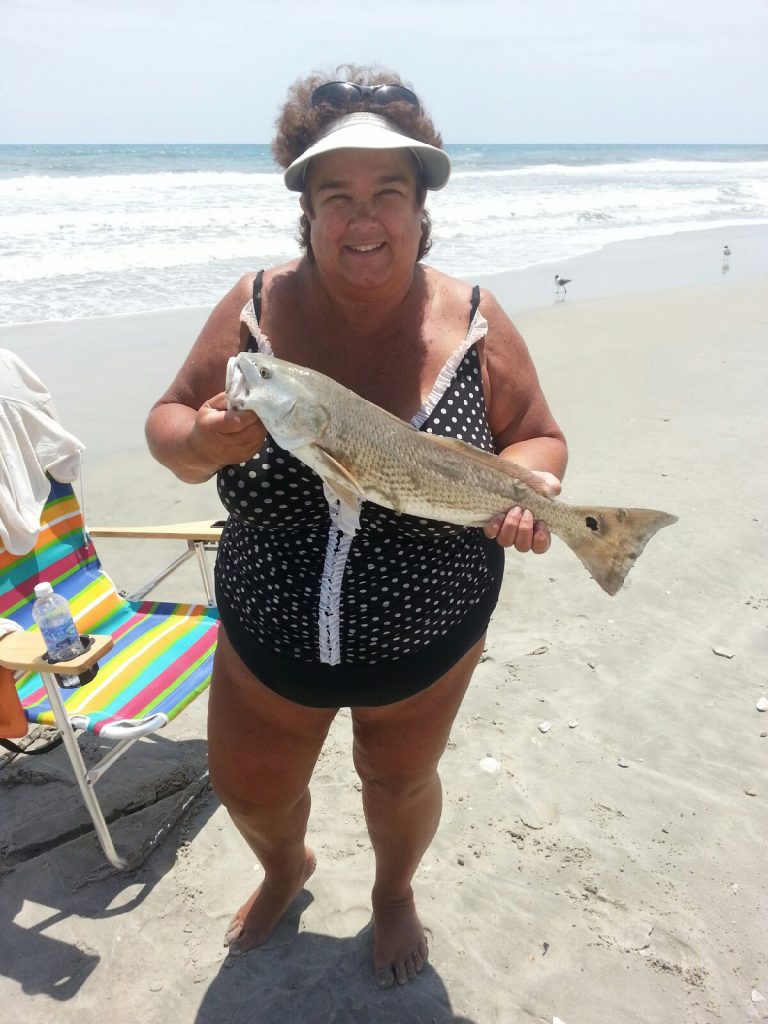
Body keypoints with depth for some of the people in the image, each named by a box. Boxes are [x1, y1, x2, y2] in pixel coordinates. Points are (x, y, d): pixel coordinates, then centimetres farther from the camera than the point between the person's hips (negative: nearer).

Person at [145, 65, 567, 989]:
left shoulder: (471, 322, -14)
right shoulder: (256, 307, -13)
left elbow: (538, 440, -3)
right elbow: (167, 420, -5)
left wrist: (522, 483, -26)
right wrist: (202, 442, -28)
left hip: (425, 644, -1)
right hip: (266, 639, 2)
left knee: (401, 780, 24)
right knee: (246, 787, 22)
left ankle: (394, 893, 60)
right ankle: (286, 869, 60)